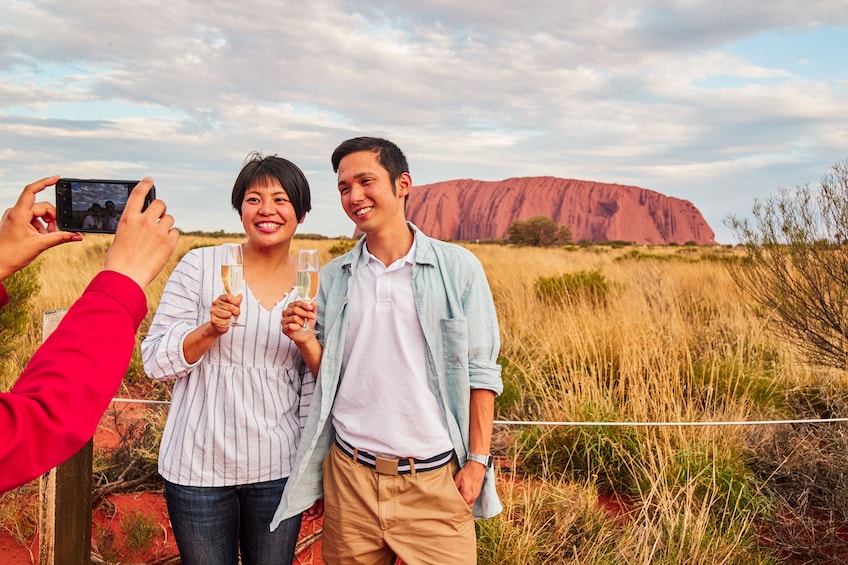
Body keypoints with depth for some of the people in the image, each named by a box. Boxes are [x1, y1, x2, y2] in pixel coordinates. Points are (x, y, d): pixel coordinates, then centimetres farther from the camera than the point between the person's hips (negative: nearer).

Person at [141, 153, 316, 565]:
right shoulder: (200, 265, -6)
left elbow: (313, 387, 7)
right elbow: (155, 360, -4)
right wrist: (211, 329, -22)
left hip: (278, 469, 2)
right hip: (198, 468, -1)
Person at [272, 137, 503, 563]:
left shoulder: (458, 268, -4)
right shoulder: (333, 277, 6)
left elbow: (480, 372, -2)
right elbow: (327, 371, 11)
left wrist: (478, 461, -5)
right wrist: (305, 341, -9)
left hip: (435, 478, -2)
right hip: (350, 474, 3)